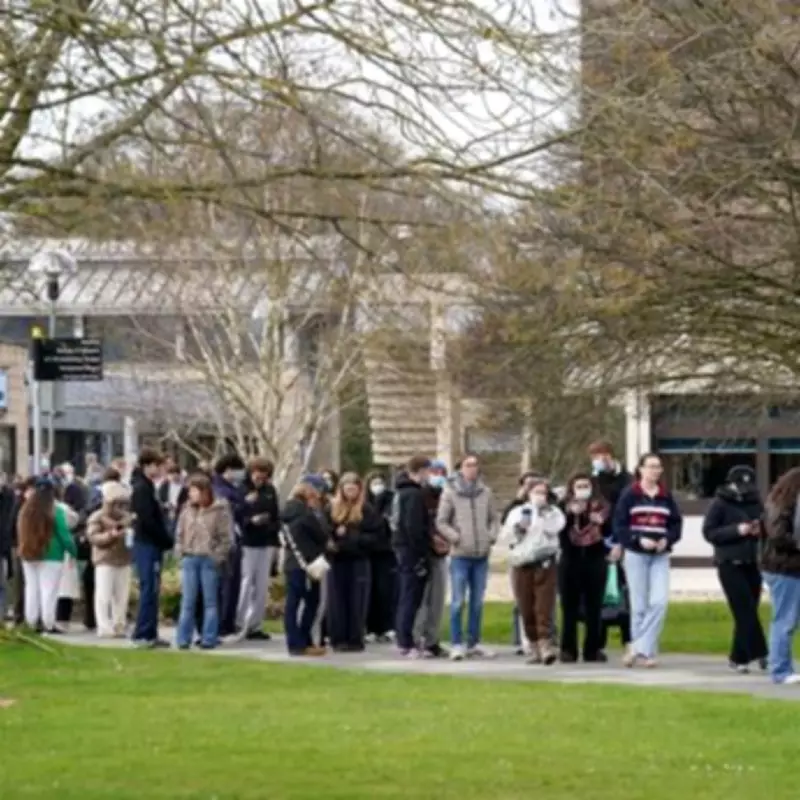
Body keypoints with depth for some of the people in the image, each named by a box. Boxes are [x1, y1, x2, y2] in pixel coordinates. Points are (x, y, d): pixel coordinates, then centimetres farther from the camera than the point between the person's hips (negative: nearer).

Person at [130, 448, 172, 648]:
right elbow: (147, 520, -19)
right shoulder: (142, 489, -12)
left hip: (150, 544, 10)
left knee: (152, 590, 10)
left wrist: (166, 540, 9)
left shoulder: (146, 487, 17)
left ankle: (149, 634, 13)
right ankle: (143, 634, -6)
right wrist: (167, 541, -13)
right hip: (147, 544, -10)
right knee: (149, 589, -8)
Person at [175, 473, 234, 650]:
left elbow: (227, 537, -6)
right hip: (189, 559, 4)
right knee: (187, 600, 4)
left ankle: (209, 638, 8)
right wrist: (180, 552, 4)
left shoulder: (220, 510, -6)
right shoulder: (188, 509, 7)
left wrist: (217, 557, -11)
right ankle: (183, 639, 6)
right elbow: (180, 532, 14)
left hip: (209, 560, -4)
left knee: (210, 601, 4)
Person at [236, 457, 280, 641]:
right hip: (247, 543, -5)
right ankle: (240, 623, 5)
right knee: (246, 584, -3)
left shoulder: (270, 492, 8)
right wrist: (251, 521, -25)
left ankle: (255, 625, 12)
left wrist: (275, 542, 9)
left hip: (266, 543, 5)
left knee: (262, 586, 7)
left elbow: (276, 517, 13)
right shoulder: (242, 490, -7)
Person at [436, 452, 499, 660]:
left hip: (482, 555, 4)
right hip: (460, 555, -4)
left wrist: (491, 536, -2)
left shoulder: (486, 492, 6)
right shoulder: (451, 491, -3)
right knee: (458, 601, -6)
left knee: (477, 602, 11)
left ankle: (474, 642, 19)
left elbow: (494, 519, 14)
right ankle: (457, 644, -1)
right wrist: (456, 538, -11)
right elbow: (441, 522, -2)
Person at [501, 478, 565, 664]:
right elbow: (507, 537, 9)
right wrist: (518, 527, -8)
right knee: (526, 609, 3)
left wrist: (542, 510, -10)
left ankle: (545, 645, -22)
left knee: (544, 606, -15)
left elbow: (553, 527, -11)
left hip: (544, 565, -3)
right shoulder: (517, 512, 16)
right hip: (521, 565, 3)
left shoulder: (553, 512, 9)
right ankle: (536, 648, 11)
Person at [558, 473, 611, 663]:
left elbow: (609, 532, 2)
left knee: (594, 607, 4)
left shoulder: (601, 507, 6)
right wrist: (571, 514, -20)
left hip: (595, 560, 1)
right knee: (570, 607, 0)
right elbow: (557, 529, -9)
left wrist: (602, 522, -18)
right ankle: (568, 650, 4)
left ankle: (593, 649, 10)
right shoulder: (564, 507, 3)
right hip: (570, 560, -1)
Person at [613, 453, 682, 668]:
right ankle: (647, 651, 10)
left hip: (660, 555, 3)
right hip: (636, 554, -2)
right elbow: (619, 524, -6)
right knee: (639, 605, 0)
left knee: (659, 602, -12)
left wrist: (667, 540, -11)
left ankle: (639, 648, -7)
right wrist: (639, 540, -19)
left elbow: (676, 523, 8)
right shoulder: (629, 495, -1)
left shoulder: (666, 496, 8)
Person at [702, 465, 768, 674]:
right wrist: (737, 530, -17)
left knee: (746, 613, 6)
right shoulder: (720, 504, -5)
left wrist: (760, 531, -8)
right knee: (746, 612, -11)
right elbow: (709, 532, -7)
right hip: (730, 564, -5)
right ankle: (758, 653, -10)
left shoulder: (756, 503, 7)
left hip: (752, 564, 5)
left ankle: (739, 658, 15)